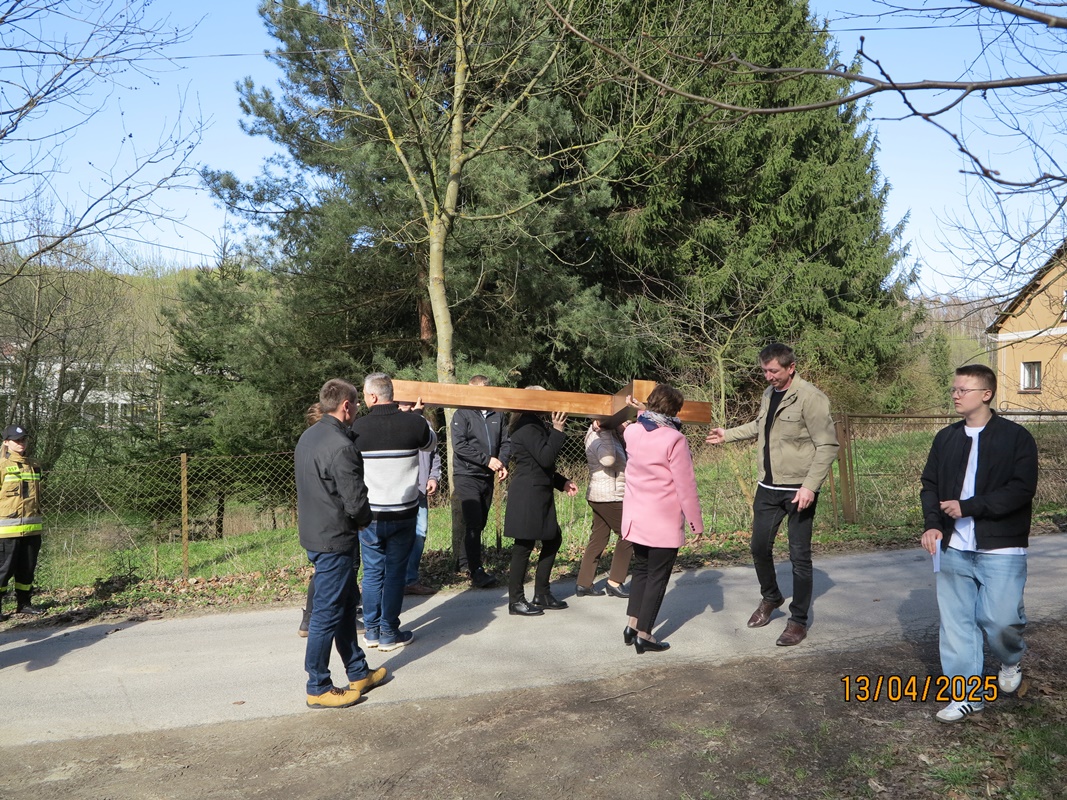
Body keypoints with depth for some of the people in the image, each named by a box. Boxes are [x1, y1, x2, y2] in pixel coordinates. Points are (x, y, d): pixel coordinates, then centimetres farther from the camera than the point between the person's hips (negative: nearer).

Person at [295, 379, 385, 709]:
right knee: (328, 612, 2)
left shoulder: (308, 437, 7)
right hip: (334, 539, -10)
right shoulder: (340, 447, -23)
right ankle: (318, 688, 13)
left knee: (346, 604, 19)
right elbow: (356, 503, -23)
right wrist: (364, 520, -1)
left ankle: (358, 673, 32)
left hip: (313, 532, 10)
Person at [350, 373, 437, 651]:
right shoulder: (414, 423, -10)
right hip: (404, 512, 0)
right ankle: (389, 634, 14)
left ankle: (371, 631, 22)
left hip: (370, 513, 1)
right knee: (395, 573, 9)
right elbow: (431, 444, 12)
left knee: (372, 572, 13)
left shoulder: (359, 427, -11)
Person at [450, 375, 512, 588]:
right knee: (472, 523, -12)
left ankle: (464, 563, 26)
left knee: (479, 524, 12)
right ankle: (476, 572, -12)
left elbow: (506, 442, 11)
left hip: (487, 477, 5)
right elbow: (459, 445, -14)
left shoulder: (497, 415, 9)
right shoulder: (462, 415, -5)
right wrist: (487, 460, -17)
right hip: (466, 477, -5)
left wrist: (502, 463, -8)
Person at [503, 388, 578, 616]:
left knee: (553, 540, 14)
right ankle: (515, 600, 7)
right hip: (527, 495, -11)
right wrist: (557, 431, -19)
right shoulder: (527, 428, -15)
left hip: (538, 494, 11)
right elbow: (545, 458, -22)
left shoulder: (535, 426, 19)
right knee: (524, 545, -3)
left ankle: (541, 594, 24)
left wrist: (562, 482, 16)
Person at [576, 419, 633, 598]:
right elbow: (608, 459, -35)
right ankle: (614, 582, 6)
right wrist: (604, 432, -34)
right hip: (609, 497, -10)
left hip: (602, 497, 10)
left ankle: (583, 584, 14)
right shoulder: (598, 437, -18)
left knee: (598, 539, 11)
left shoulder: (613, 436, 14)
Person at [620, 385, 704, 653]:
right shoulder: (674, 440, -18)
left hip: (635, 518, 6)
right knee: (657, 577, 5)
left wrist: (643, 414, 21)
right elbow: (686, 486, -16)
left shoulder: (632, 432, 0)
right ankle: (644, 635, 9)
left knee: (640, 570, 20)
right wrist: (696, 522, -8)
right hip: (664, 522, -6)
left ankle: (632, 626, 21)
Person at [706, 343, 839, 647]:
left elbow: (827, 445, -17)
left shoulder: (810, 397, -15)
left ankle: (799, 620, 17)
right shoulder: (769, 394, 8)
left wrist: (810, 486, -23)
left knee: (799, 556, 2)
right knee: (759, 547, 13)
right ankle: (770, 597, 39)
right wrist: (728, 434, 23)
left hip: (798, 490, -7)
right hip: (768, 487, 7)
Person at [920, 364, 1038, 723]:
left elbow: (1021, 490, -14)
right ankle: (967, 694, 17)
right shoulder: (946, 438, 9)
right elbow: (930, 485, 11)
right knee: (956, 621, 5)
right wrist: (932, 524, -6)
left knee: (999, 618, -4)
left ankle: (1011, 659, 32)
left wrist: (968, 507, -19)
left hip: (1001, 549, -4)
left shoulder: (1016, 437, -6)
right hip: (953, 548, 4)